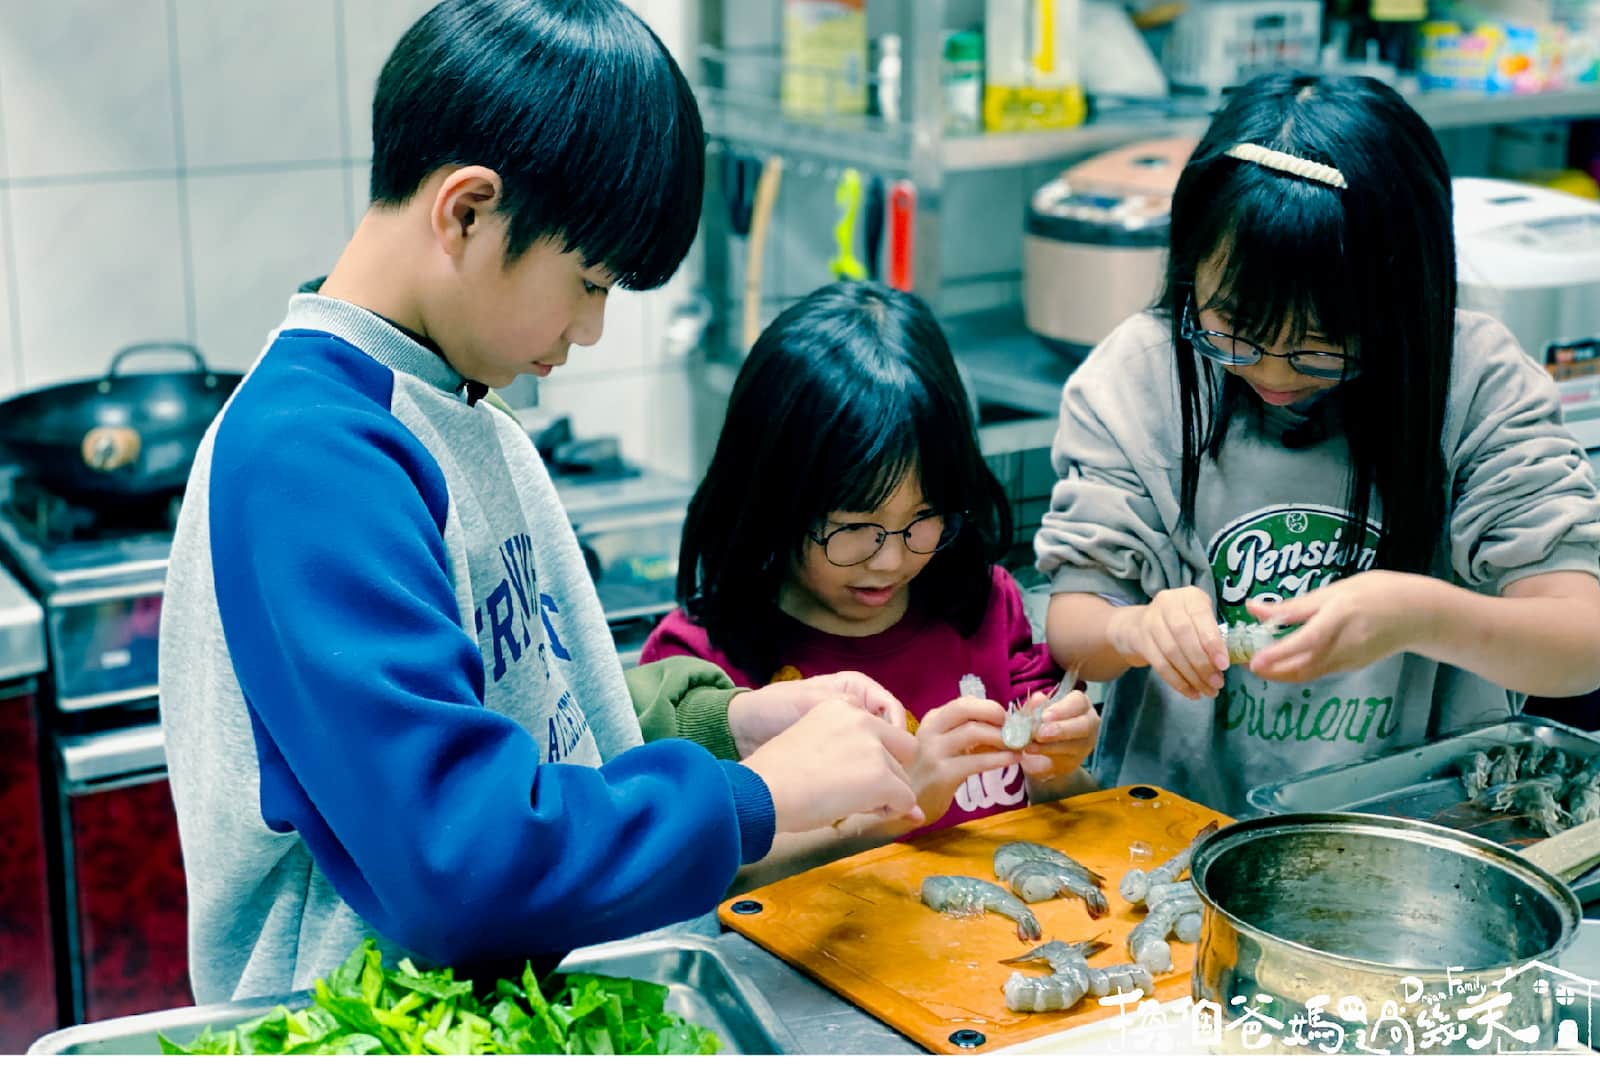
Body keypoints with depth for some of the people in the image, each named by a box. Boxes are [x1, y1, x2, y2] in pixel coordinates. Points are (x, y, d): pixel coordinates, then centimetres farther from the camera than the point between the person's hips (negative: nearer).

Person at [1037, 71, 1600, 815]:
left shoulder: (1476, 383, -5)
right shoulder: (1137, 376, -3)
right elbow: (1069, 630, -3)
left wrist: (1424, 618, -27)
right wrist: (1140, 629, -24)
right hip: (1178, 825, 1)